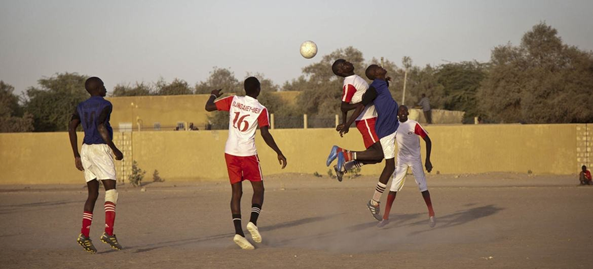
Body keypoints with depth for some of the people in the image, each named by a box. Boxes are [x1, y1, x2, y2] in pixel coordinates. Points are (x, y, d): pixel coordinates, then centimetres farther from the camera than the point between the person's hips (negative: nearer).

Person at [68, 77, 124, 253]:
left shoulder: (81, 107, 14)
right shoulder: (105, 105, -6)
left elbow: (71, 128, 5)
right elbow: (101, 128, -18)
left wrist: (76, 156, 8)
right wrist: (115, 150, -11)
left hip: (86, 151, 7)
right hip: (100, 149, -7)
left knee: (93, 194, 9)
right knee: (111, 191, -6)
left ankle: (84, 235, -4)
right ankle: (109, 233, -20)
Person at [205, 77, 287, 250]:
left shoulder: (233, 101, 4)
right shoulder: (261, 110, -3)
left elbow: (209, 107, 5)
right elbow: (265, 134, -11)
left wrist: (214, 95, 25)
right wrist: (279, 153, -4)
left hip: (230, 152, 3)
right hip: (248, 153, -3)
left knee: (237, 192, 6)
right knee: (258, 190, 11)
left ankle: (238, 231, -9)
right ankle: (253, 222, -13)